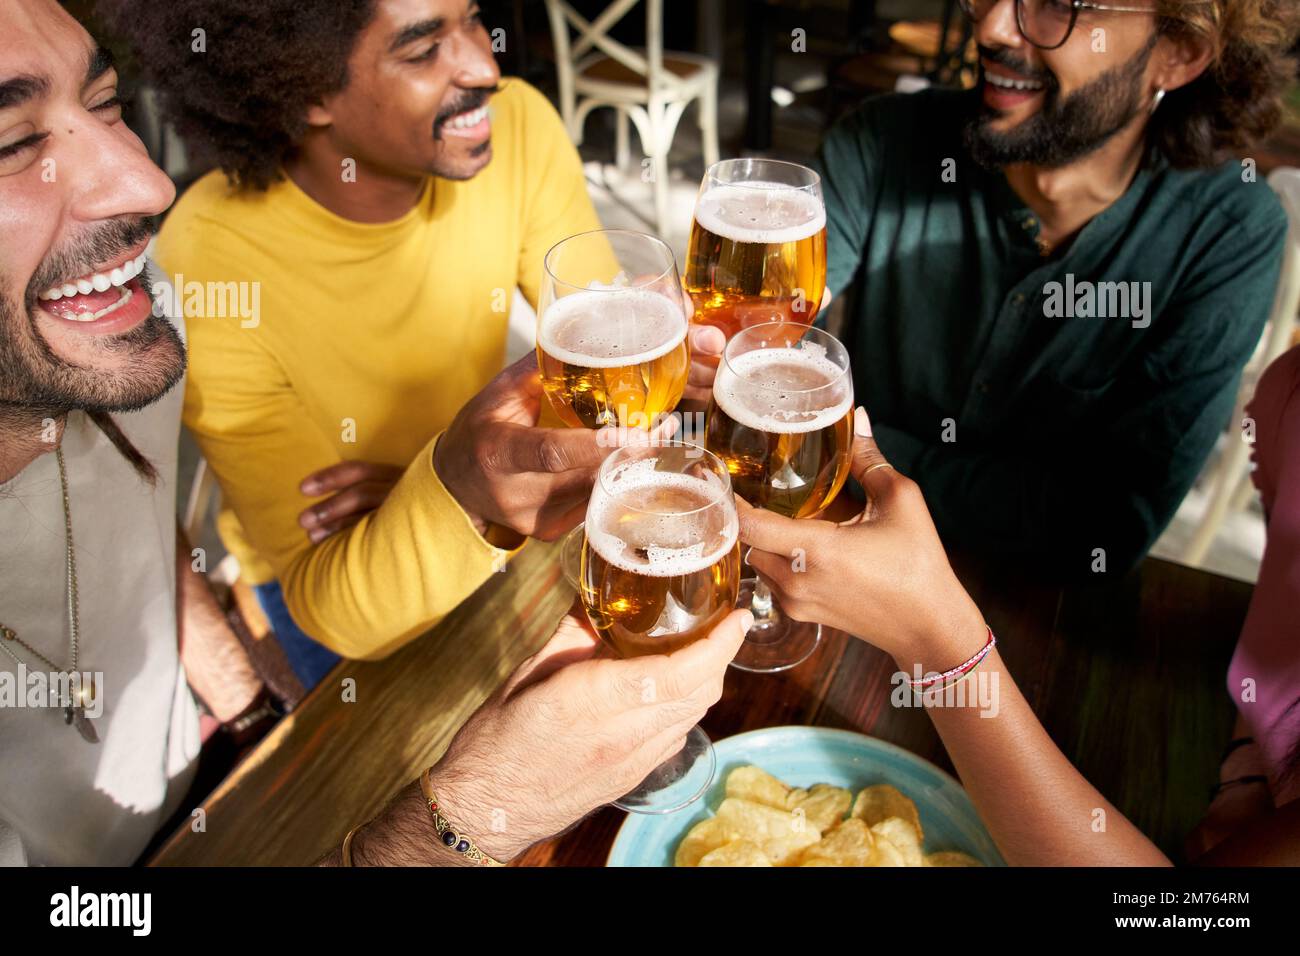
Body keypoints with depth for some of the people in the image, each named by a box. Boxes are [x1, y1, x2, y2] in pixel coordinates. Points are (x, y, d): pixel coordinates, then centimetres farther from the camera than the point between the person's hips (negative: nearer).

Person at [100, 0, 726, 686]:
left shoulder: (516, 125, -21)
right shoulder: (203, 270, -32)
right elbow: (333, 607, -32)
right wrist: (458, 493, -54)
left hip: (479, 525, 4)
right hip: (330, 561, -3)